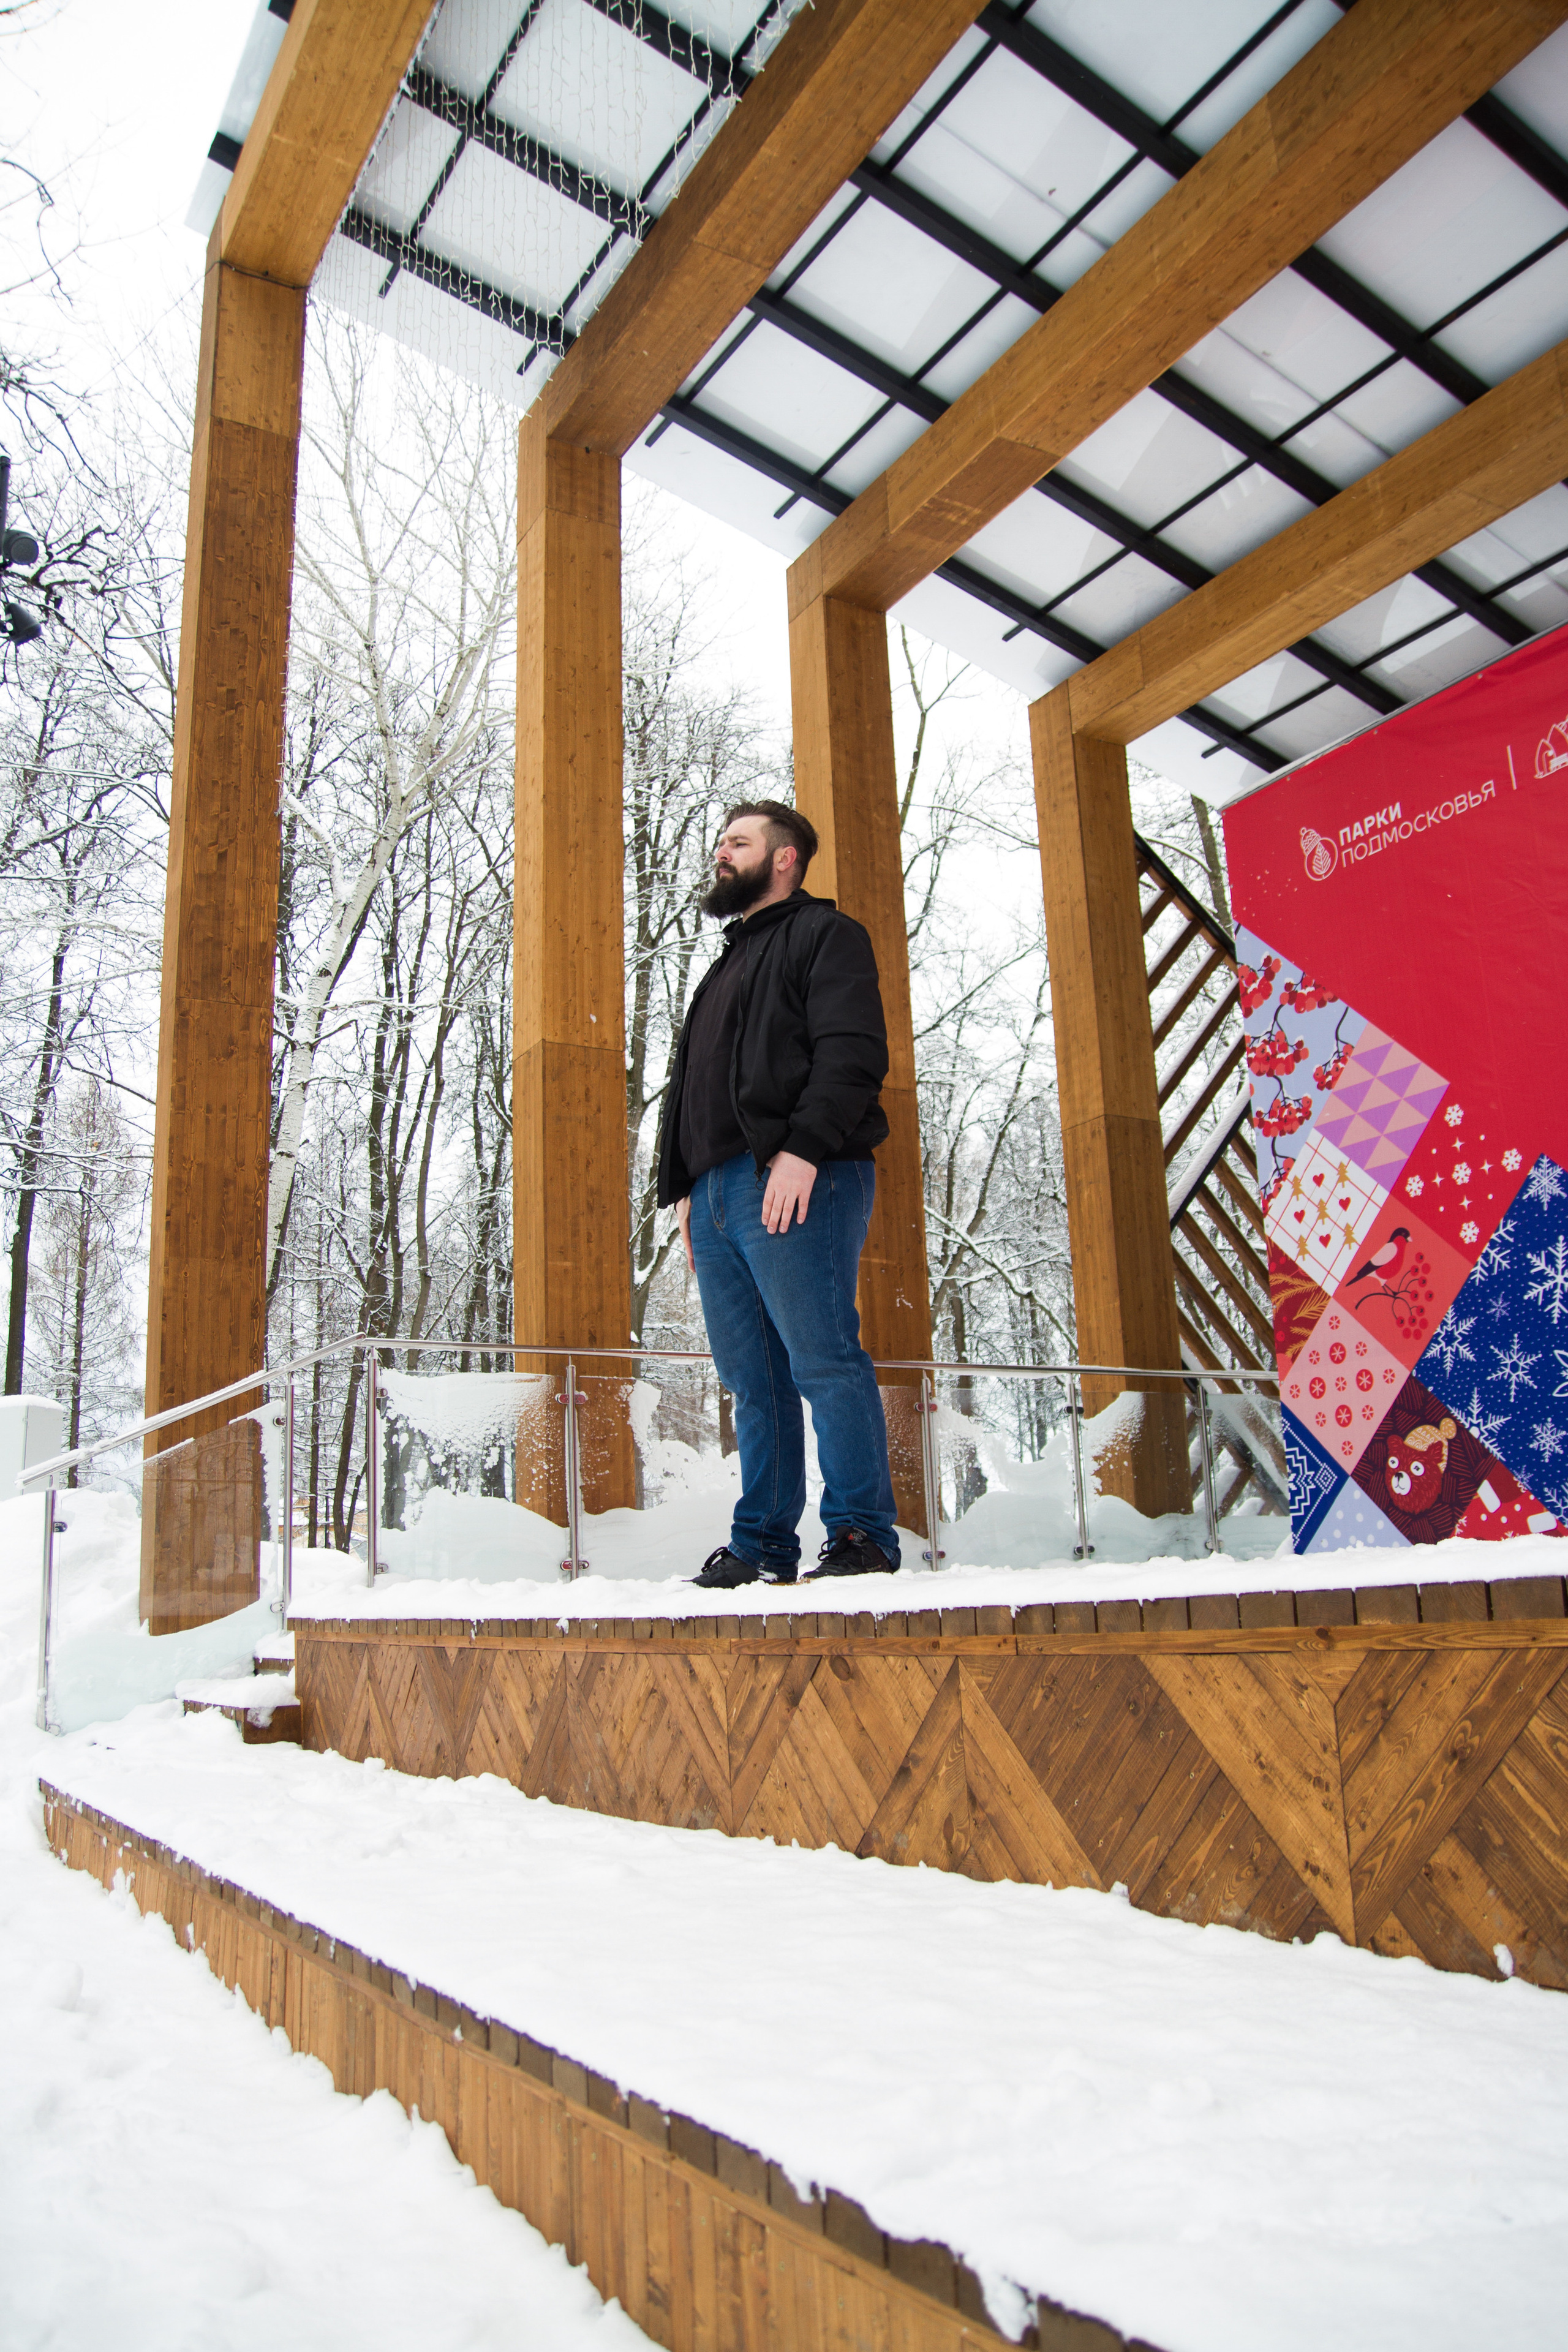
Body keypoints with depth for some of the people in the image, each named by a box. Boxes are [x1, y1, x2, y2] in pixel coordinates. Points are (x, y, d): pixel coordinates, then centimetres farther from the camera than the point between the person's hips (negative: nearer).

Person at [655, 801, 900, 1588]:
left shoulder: (824, 934, 6)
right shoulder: (727, 966, 32)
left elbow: (851, 1051, -10)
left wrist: (803, 1147, -22)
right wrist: (686, 1188, 19)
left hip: (793, 1180, -8)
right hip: (718, 1190, 8)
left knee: (823, 1361, -11)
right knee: (753, 1380, 7)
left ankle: (862, 1533, -5)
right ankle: (762, 1544, 11)